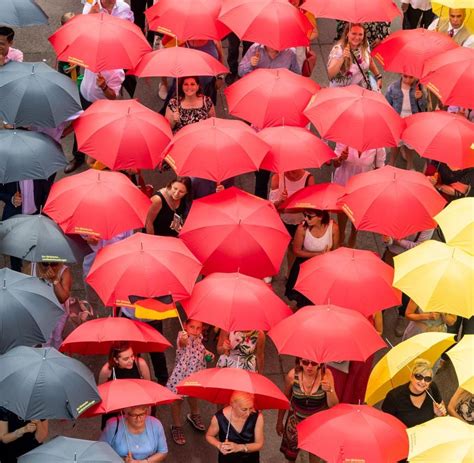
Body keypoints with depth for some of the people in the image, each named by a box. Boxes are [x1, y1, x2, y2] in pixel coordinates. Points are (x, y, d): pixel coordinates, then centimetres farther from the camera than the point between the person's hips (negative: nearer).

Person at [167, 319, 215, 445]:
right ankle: (176, 426, 26)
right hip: (181, 373, -7)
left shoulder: (198, 338, -5)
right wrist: (182, 340, -76)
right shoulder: (183, 337, -28)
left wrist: (207, 354, 3)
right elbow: (182, 344, -54)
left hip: (195, 373, 7)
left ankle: (194, 415, 58)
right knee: (177, 399, 9)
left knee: (193, 395, 31)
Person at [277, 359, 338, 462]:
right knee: (290, 453, 19)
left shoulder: (326, 374, -26)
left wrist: (329, 391, -43)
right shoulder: (292, 375, -24)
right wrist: (279, 421, 6)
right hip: (296, 418, 1)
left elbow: (333, 405, -23)